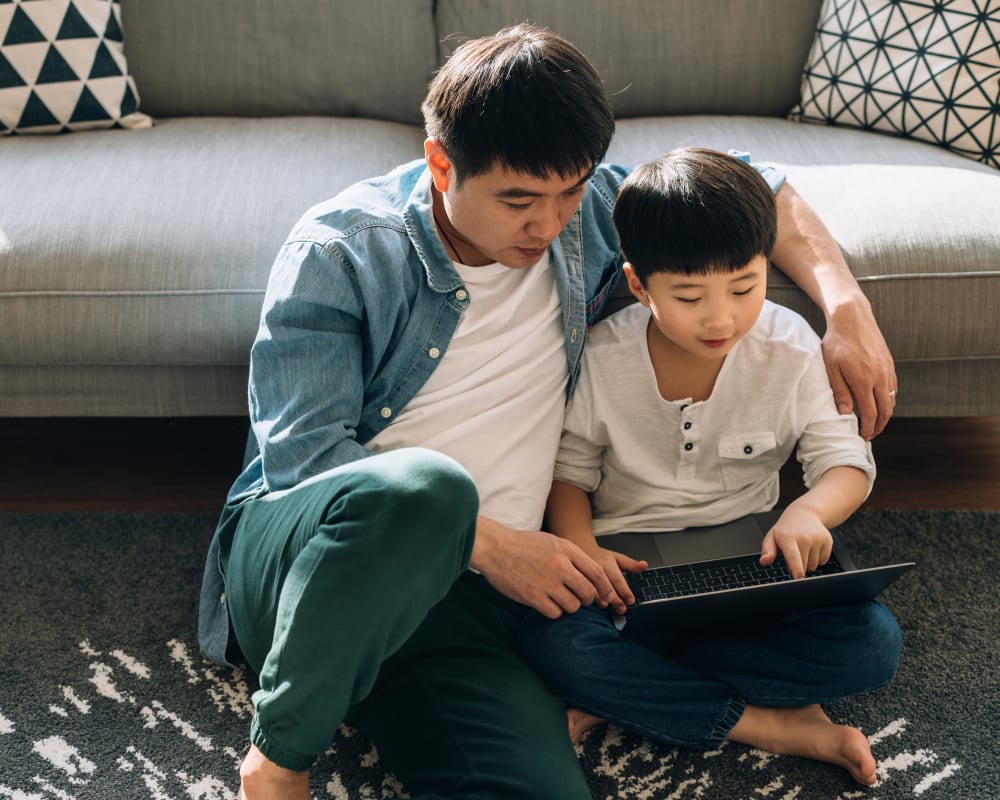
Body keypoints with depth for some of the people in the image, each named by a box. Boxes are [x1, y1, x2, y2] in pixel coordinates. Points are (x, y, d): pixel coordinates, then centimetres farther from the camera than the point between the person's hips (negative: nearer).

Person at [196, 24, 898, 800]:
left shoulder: (585, 212, 8)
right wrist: (489, 544, -17)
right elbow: (300, 455, -11)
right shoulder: (340, 250, -5)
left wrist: (844, 301, 4)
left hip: (453, 591, 0)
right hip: (294, 558, 0)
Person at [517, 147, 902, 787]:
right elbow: (569, 471, 1)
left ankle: (628, 695, -20)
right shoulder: (599, 359, -10)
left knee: (873, 644, -23)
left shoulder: (792, 351, -9)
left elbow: (846, 461, -6)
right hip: (632, 565, -1)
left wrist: (810, 511, -30)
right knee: (552, 641, -33)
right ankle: (769, 724, -22)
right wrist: (581, 548, -21)